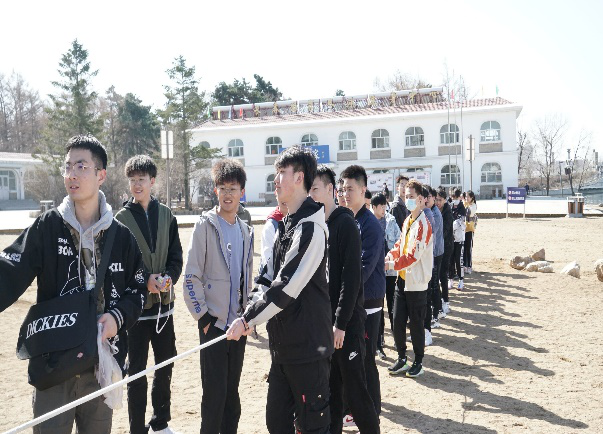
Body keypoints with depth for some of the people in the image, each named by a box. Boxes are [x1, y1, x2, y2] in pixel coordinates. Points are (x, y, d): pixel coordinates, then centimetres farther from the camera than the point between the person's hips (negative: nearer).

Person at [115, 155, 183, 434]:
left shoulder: (166, 215, 5)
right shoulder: (121, 218, -4)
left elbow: (176, 256, 4)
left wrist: (169, 277, -15)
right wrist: (146, 279, -21)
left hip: (164, 302, 4)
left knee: (166, 364, 14)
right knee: (137, 370, 3)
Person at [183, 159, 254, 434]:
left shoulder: (245, 231, 10)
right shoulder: (205, 225, -8)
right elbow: (191, 276, -11)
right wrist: (202, 316, -12)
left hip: (238, 323, 5)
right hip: (214, 323, -5)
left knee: (232, 392, 14)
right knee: (214, 393, -2)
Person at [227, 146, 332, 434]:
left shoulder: (310, 227, -18)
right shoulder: (289, 223, 13)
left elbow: (287, 287, -22)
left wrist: (248, 320, -15)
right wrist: (252, 316, 14)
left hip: (308, 345, -9)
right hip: (284, 343, 9)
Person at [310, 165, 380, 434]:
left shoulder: (344, 223, -11)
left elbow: (351, 276, -16)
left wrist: (341, 322, -18)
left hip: (347, 320, -7)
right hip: (322, 319, 7)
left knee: (354, 386, 1)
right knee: (329, 385, 15)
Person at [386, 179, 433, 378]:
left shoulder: (423, 224, -16)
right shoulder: (407, 221, 11)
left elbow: (413, 255, -22)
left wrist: (391, 265, -21)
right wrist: (390, 255, -2)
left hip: (417, 283, -7)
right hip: (403, 279, 7)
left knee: (416, 324, 4)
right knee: (397, 322, 10)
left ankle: (418, 362, 20)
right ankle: (402, 358, 25)